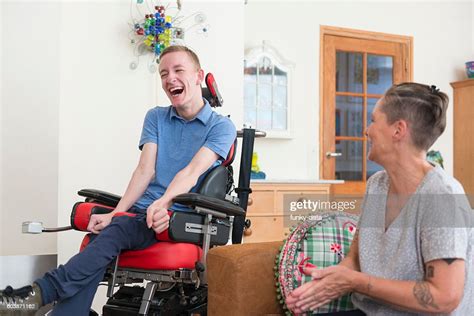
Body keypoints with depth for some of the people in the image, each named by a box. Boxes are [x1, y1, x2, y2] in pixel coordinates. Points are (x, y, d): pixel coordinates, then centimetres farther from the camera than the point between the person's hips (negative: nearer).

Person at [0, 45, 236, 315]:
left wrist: (163, 203, -32)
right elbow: (145, 170, 4)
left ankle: (42, 291, -35)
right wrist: (114, 213, -11)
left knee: (115, 231, -32)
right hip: (141, 211, 4)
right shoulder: (156, 118, 17)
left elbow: (191, 172, -13)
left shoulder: (221, 126, 3)